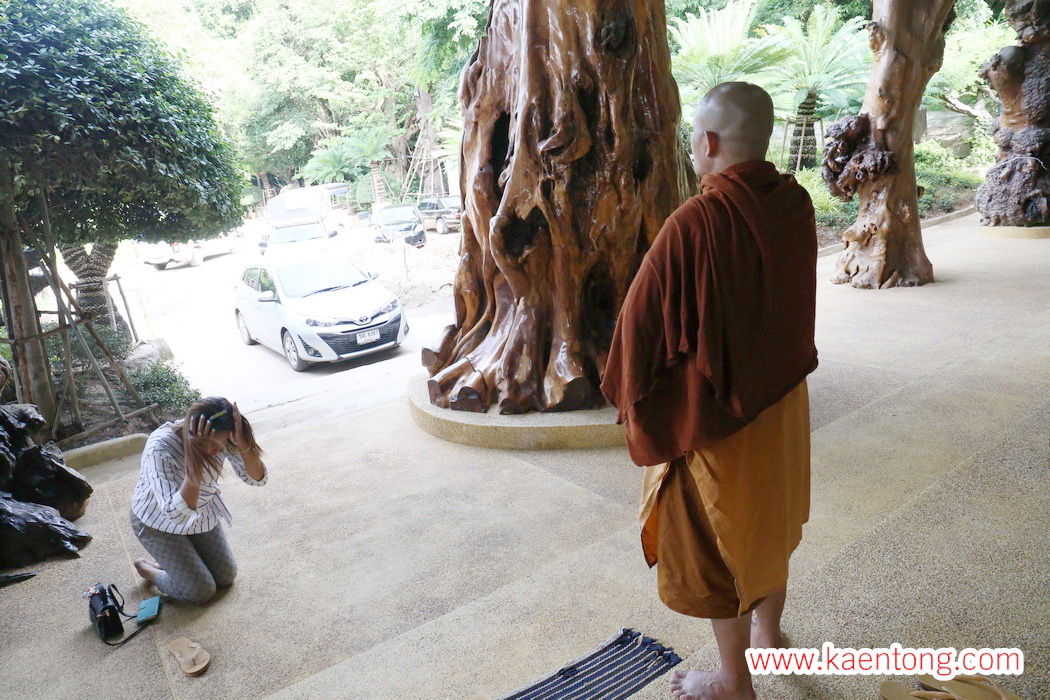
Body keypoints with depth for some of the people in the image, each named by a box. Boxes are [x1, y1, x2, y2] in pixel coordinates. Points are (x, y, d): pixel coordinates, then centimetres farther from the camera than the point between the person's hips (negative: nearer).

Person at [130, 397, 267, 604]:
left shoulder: (221, 438, -24)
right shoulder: (160, 449, -38)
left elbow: (257, 478, -22)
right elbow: (177, 513, -42)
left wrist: (242, 444, -39)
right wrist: (196, 460, -47)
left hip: (201, 513, 5)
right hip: (160, 522, -5)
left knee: (226, 577, 9)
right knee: (202, 592, -5)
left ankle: (175, 560, 32)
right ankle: (149, 570, 20)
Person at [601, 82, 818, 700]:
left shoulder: (694, 224, -28)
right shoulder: (797, 204, -6)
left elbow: (642, 319, -20)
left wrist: (630, 394, -5)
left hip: (715, 413, -7)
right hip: (784, 397, 7)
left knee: (718, 545, 12)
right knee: (772, 522, 25)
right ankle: (768, 634, 49)